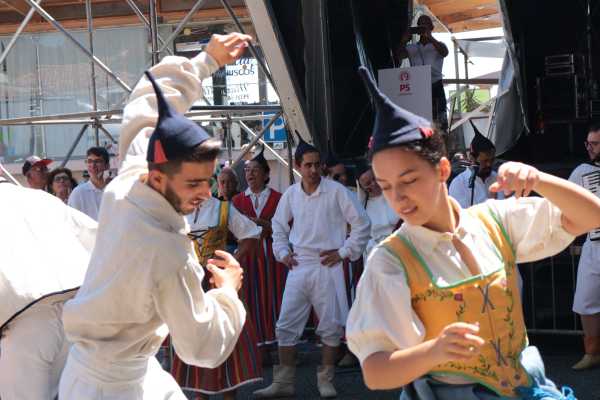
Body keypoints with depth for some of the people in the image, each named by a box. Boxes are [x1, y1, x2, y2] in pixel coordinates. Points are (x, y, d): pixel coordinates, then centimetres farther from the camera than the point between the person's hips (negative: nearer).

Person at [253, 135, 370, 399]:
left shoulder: (336, 191, -6)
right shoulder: (291, 194, 5)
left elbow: (361, 223, -2)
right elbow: (279, 226, 21)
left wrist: (345, 251, -4)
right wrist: (283, 252, 9)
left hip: (327, 266, -3)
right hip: (298, 266, 3)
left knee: (331, 326, 2)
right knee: (286, 325, 3)